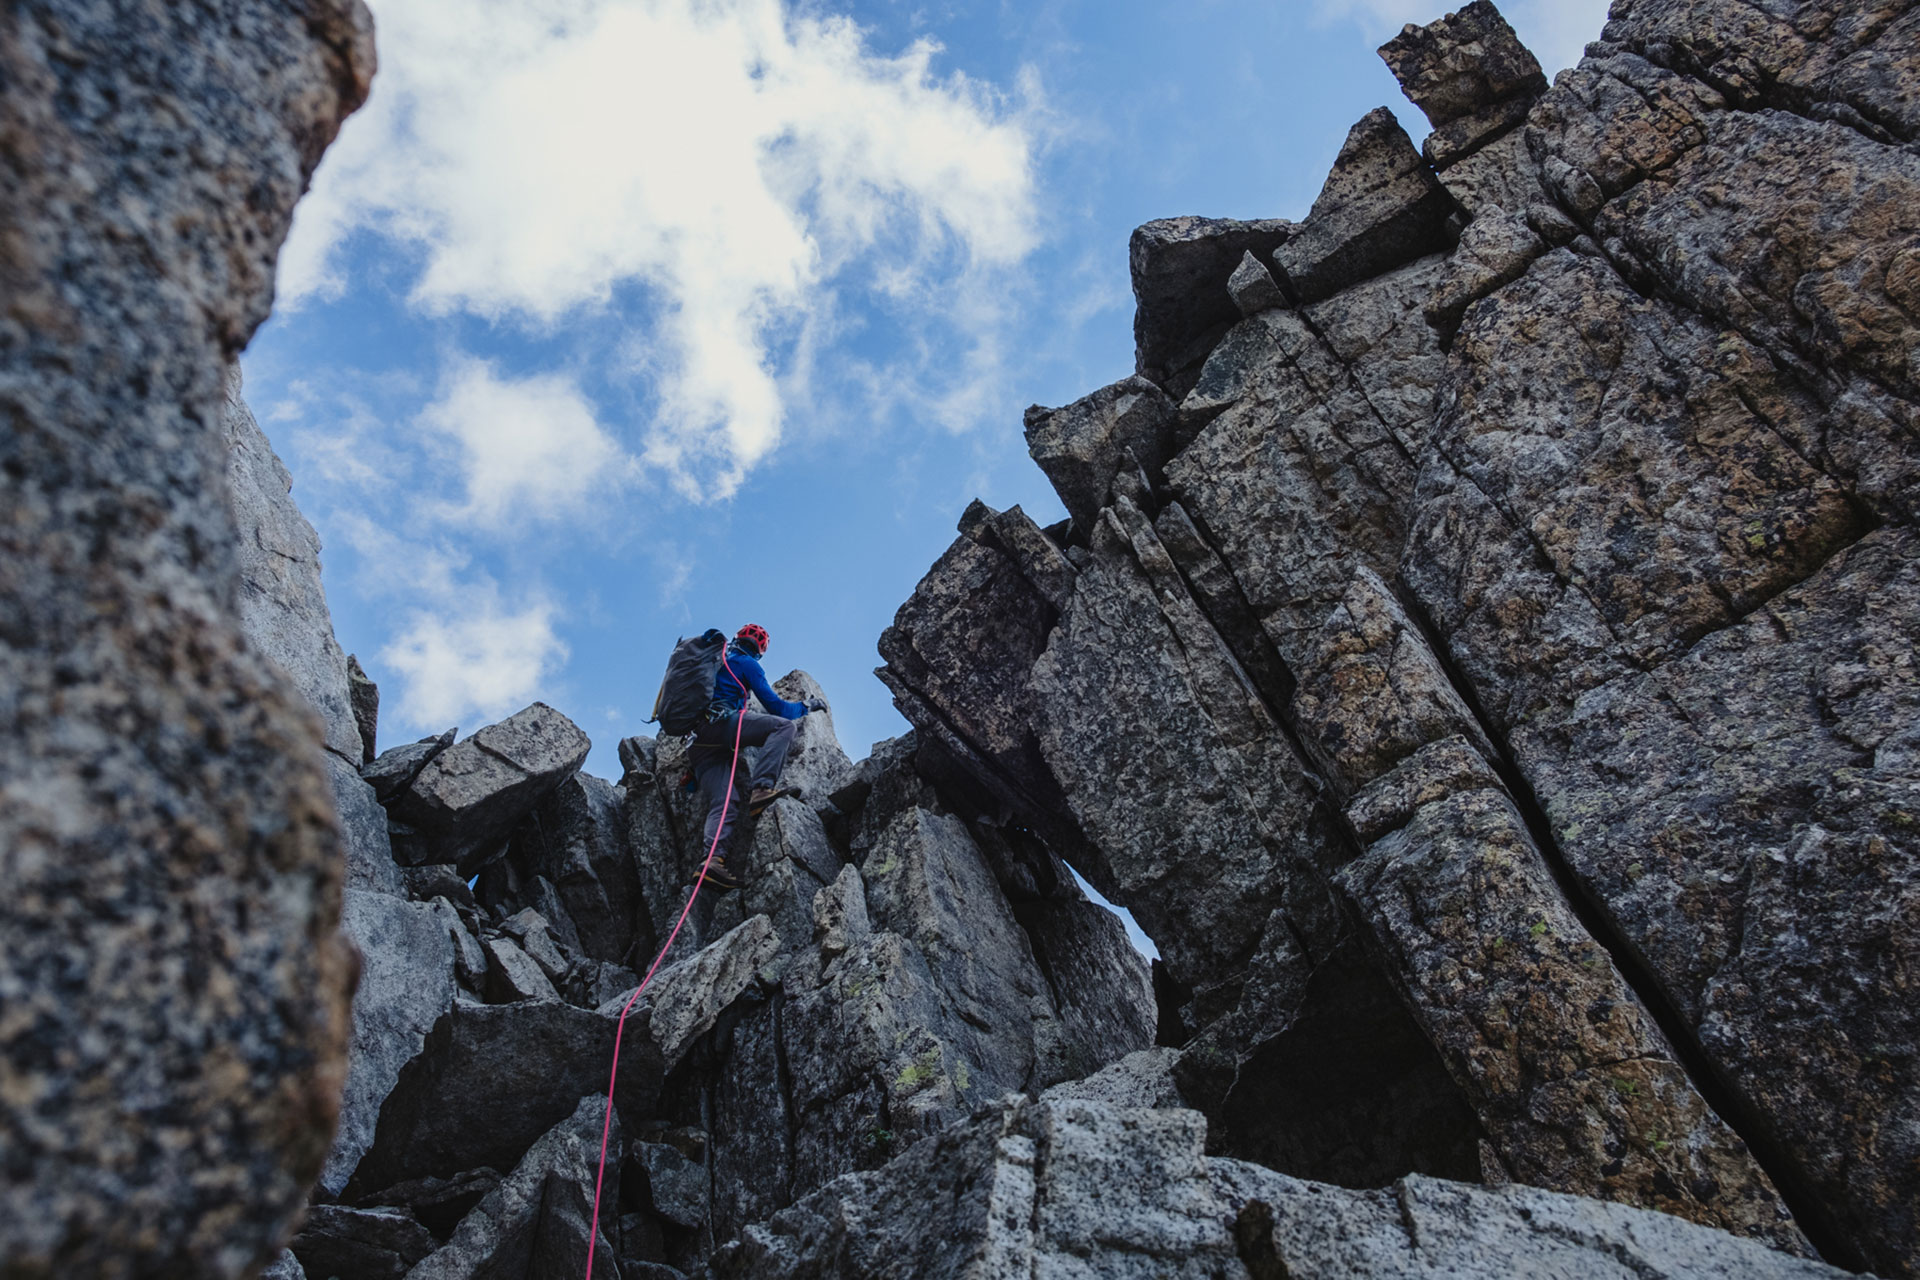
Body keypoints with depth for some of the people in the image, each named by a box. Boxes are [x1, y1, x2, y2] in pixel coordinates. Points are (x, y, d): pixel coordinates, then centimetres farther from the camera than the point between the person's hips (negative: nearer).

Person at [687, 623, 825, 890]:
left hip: (696, 742, 8)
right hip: (719, 721, -8)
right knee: (785, 726, -15)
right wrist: (806, 707, 23)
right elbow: (774, 706, 8)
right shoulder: (746, 663, 12)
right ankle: (761, 788, -33)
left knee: (723, 804, -5)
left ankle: (714, 858, -28)